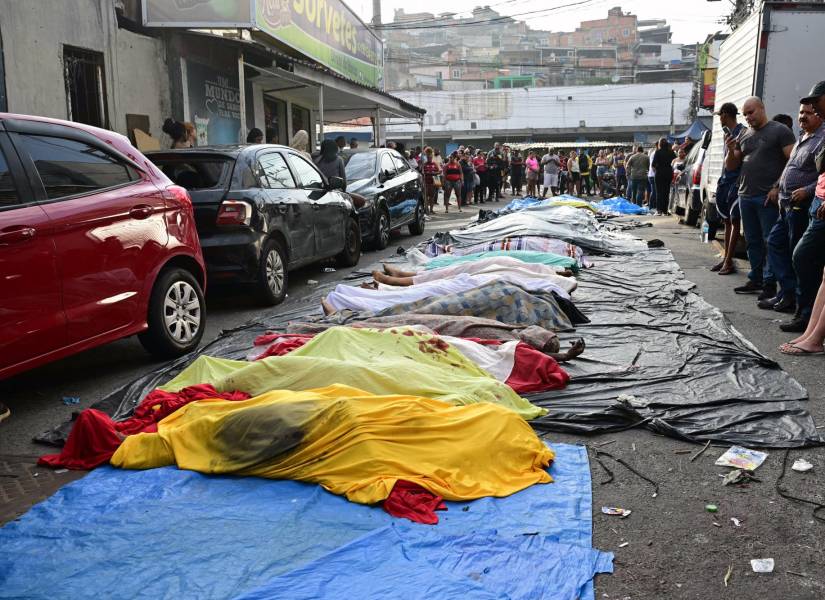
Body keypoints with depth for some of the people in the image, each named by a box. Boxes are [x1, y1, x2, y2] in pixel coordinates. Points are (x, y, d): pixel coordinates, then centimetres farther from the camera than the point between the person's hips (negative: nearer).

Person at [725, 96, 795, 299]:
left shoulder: (780, 131, -1)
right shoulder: (743, 135, 16)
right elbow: (731, 166, 18)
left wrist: (778, 188, -15)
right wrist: (731, 150, -2)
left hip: (768, 197, -6)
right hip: (745, 196, 6)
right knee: (752, 242, 11)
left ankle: (769, 284, -1)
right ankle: (755, 280, 19)